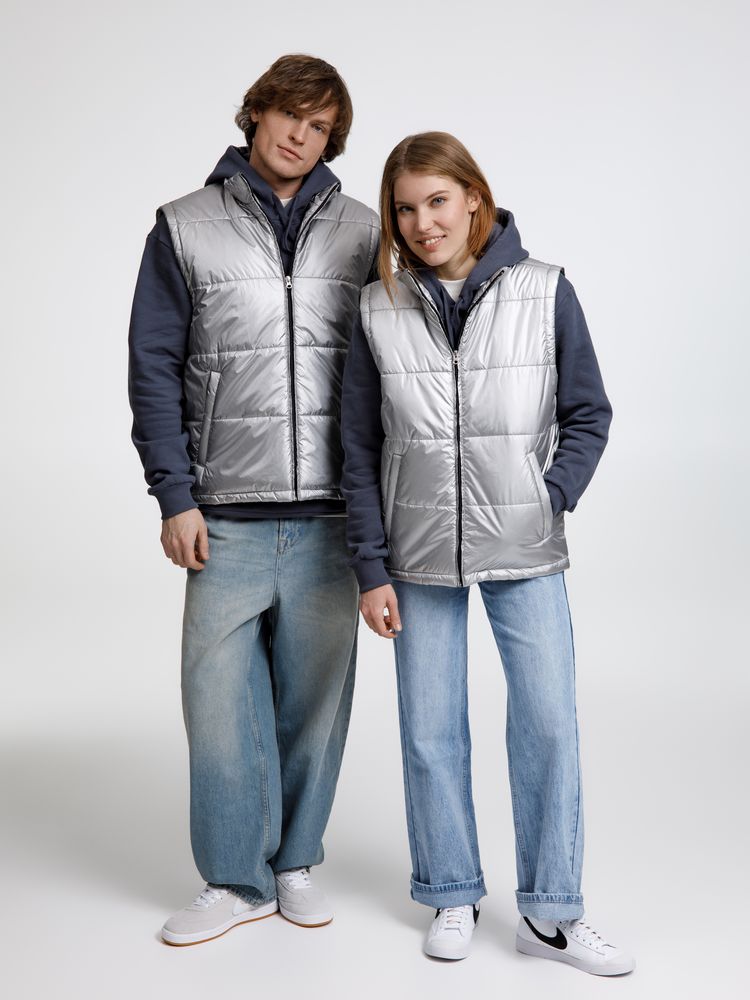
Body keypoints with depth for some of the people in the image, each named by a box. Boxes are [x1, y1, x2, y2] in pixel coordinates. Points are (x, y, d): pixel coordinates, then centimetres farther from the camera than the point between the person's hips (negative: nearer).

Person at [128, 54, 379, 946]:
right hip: (228, 519, -1)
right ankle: (235, 880, 18)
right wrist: (174, 495, -5)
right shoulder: (185, 228, 5)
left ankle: (294, 864, 27)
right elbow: (155, 369, 3)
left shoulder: (360, 231, 9)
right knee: (221, 700, 1)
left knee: (314, 699, 9)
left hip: (331, 516, 1)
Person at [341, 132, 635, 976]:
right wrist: (371, 569, -1)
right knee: (431, 733, 8)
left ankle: (549, 914, 16)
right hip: (420, 557, 1)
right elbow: (361, 449, 2)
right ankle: (453, 899, 26)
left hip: (524, 555, -1)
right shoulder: (379, 310, 0)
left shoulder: (545, 293, -3)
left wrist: (551, 501, -8)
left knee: (548, 723, 0)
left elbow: (588, 414, 4)